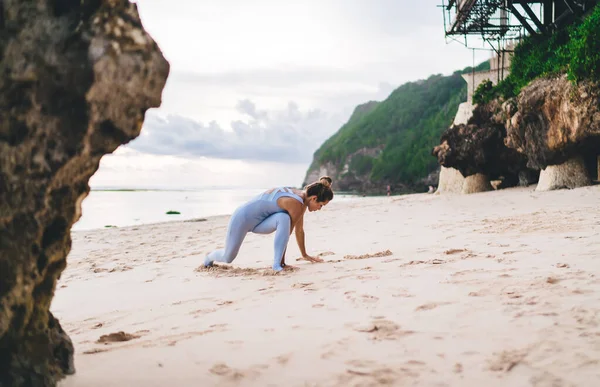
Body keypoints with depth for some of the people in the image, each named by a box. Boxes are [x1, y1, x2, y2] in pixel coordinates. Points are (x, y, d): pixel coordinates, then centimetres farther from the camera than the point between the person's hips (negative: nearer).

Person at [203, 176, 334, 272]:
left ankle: (277, 264, -20)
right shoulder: (296, 204, -30)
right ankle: (210, 256, 43)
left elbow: (299, 230, 6)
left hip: (260, 222, 7)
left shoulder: (301, 198, -4)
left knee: (284, 219, -26)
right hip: (242, 217, -7)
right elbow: (288, 232, -21)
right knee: (227, 258, 7)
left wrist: (305, 255, 14)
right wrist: (283, 260, -10)